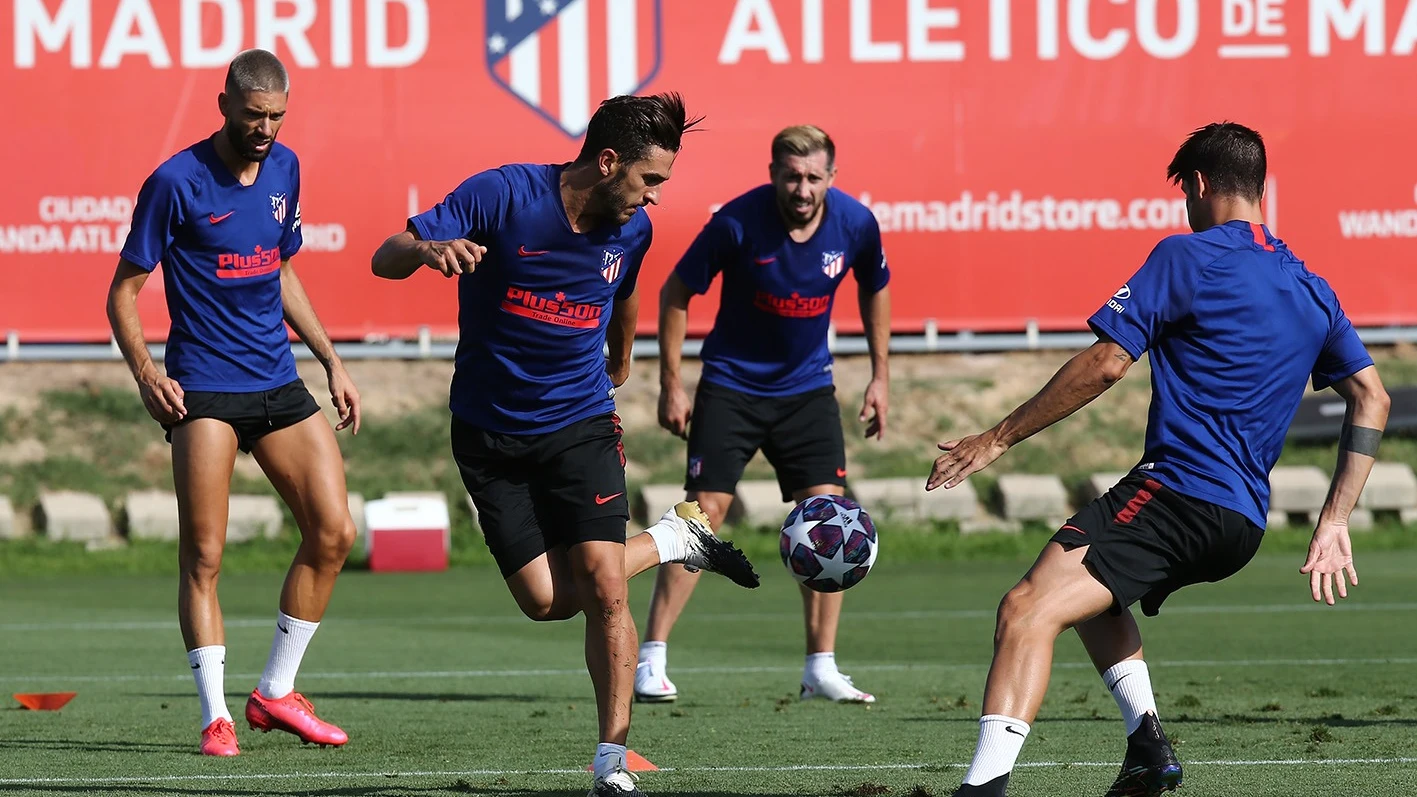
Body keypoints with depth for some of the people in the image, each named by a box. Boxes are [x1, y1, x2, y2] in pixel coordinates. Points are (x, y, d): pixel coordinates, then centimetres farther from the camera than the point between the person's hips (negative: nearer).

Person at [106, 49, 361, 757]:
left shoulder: (284, 169, 9)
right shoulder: (177, 182, -9)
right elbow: (124, 290, -5)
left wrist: (331, 360, 19)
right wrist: (144, 373, -18)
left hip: (279, 382, 6)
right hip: (204, 391, -6)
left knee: (334, 532, -1)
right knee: (203, 557, -9)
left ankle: (276, 692, 11)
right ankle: (215, 717, -3)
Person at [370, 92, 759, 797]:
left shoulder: (632, 230, -4)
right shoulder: (501, 195, -17)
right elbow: (385, 258, -19)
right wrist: (429, 249, -42)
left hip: (580, 423, 2)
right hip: (489, 432, -2)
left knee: (601, 586, -14)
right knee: (547, 600, -5)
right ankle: (674, 540, 21)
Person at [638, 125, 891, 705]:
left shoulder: (855, 224, -11)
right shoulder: (738, 222, -21)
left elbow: (874, 289, 10)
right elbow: (676, 293, -9)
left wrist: (879, 378, 11)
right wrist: (671, 384, -9)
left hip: (808, 389, 3)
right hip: (731, 386, -3)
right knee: (704, 513, -9)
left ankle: (821, 668, 1)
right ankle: (651, 661, -4)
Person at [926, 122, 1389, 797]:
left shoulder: (1187, 257, -3)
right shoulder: (1310, 289, 18)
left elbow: (1106, 364, -9)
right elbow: (1371, 399, 17)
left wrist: (998, 439, -3)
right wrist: (1333, 526, 16)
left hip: (1179, 486, -8)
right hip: (1244, 521, 8)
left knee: (1028, 609, -22)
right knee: (1088, 590, 33)